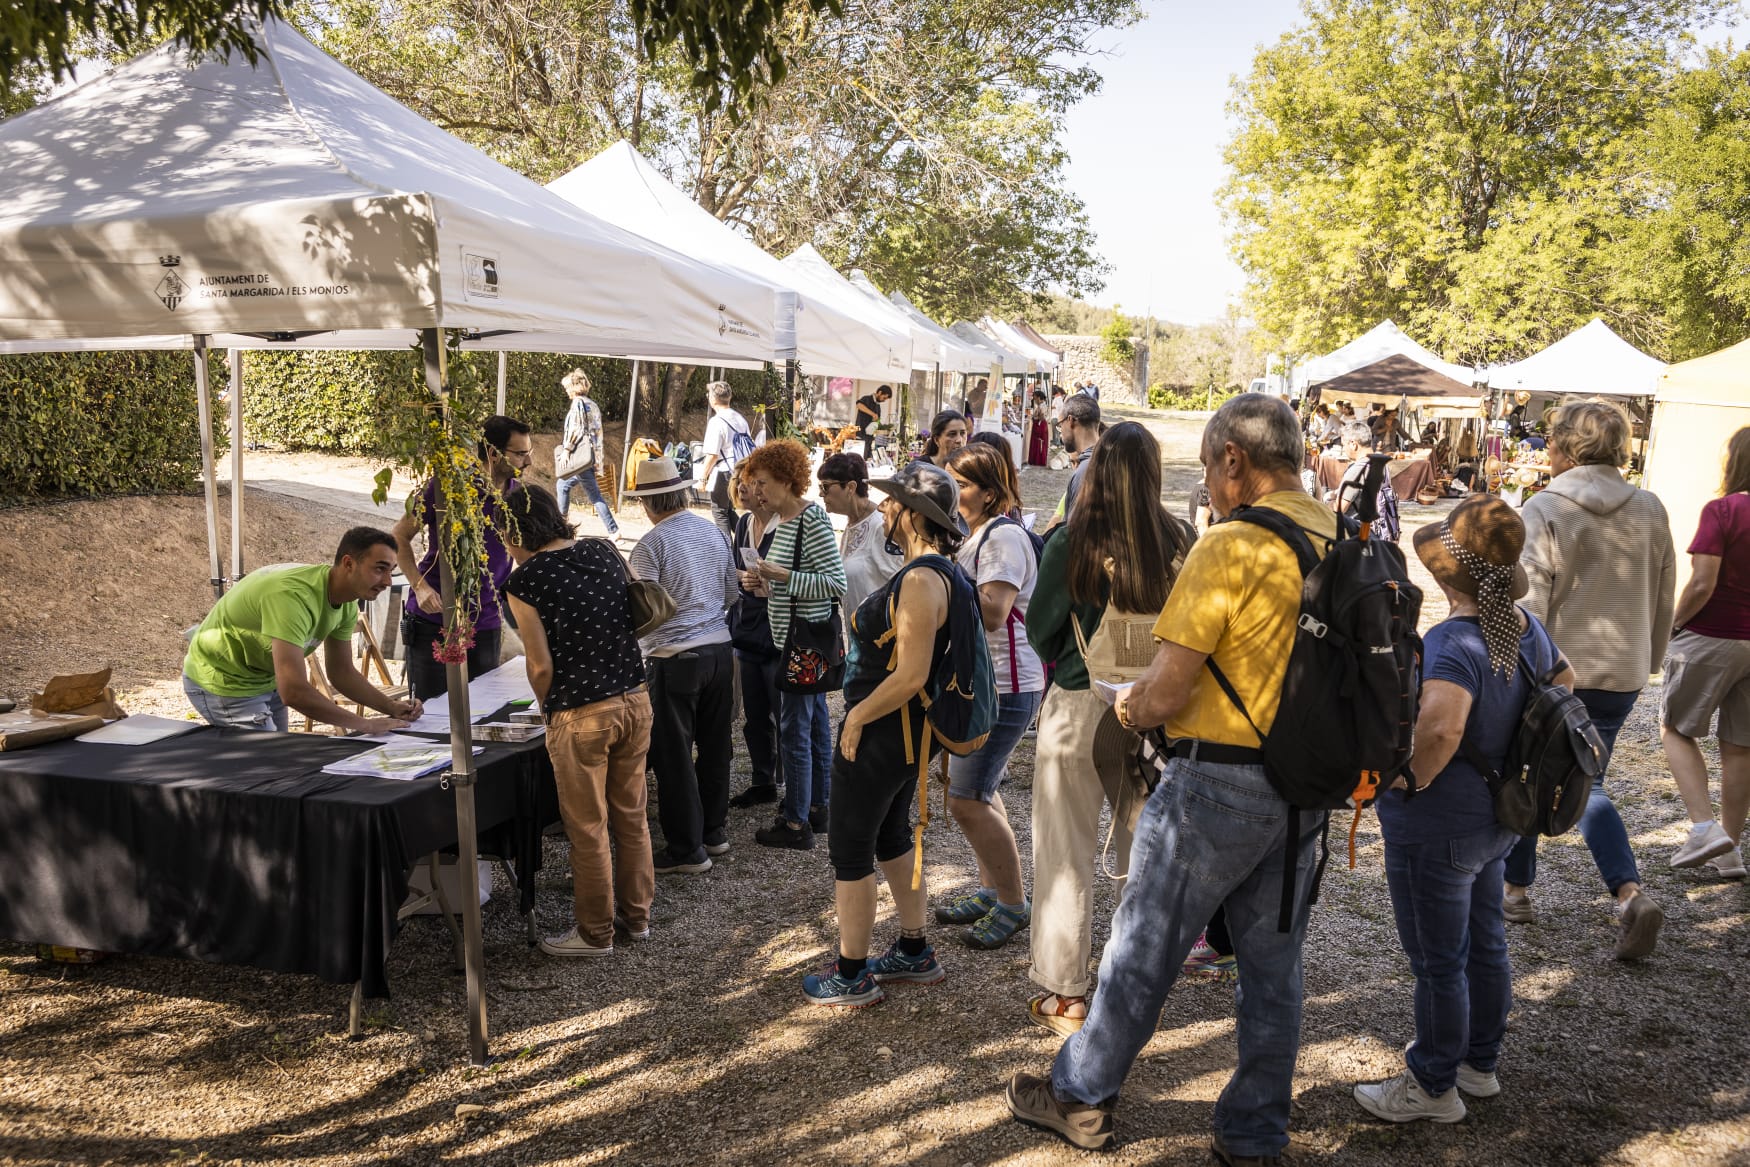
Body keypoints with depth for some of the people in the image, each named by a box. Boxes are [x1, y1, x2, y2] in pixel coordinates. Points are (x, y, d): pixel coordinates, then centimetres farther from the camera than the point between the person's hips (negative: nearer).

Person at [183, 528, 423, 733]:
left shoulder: (346, 604, -9)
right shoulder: (293, 596, -37)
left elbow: (342, 672, 2)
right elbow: (294, 692, -43)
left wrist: (393, 708, -12)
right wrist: (364, 724, -37)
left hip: (266, 679, 9)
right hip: (223, 684, -9)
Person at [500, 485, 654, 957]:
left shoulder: (525, 581, -11)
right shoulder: (604, 552, 5)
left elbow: (541, 665, -10)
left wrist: (548, 709, 8)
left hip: (581, 716, -6)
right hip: (635, 700, 6)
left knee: (588, 829, 8)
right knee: (631, 816, 18)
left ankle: (595, 933, 21)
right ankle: (636, 915, 31)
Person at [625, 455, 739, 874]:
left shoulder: (651, 544, -13)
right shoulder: (713, 531, 6)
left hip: (675, 657, -7)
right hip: (720, 649, 7)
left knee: (674, 757, 3)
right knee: (714, 746, 17)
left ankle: (687, 850, 9)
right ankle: (714, 831, 29)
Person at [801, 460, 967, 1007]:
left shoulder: (921, 579, -25)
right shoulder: (936, 570, 7)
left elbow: (910, 675, -29)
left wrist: (857, 717, -17)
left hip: (881, 734, -10)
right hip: (905, 731, 10)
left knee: (850, 851, 5)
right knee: (891, 837, 23)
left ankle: (851, 977, 18)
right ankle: (915, 953, 36)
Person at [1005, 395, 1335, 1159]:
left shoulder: (1229, 547, -18)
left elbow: (1166, 694, -21)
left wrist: (1131, 710, 2)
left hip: (1218, 783, -7)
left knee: (1142, 952, 10)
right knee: (1273, 967, 15)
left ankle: (1081, 1099, 27)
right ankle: (1253, 1137, 28)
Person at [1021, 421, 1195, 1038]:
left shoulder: (1072, 543, -13)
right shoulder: (1181, 543, -9)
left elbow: (1041, 629, -2)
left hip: (1077, 709, -2)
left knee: (1066, 856, 10)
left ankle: (1065, 996, 18)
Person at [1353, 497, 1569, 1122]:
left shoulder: (1454, 641, -29)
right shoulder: (1527, 629, -1)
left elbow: (1440, 726, -45)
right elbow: (1564, 684, 19)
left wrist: (1410, 779, -27)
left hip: (1437, 829, -9)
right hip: (1497, 819, 9)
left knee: (1438, 963, 8)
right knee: (1485, 944, 23)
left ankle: (1433, 1087, 25)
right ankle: (1479, 1062, 42)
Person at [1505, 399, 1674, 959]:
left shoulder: (1543, 510, -13)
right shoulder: (1650, 511, 3)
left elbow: (1527, 601, -16)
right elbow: (1663, 600, 10)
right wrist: (1648, 661, 22)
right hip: (1620, 674, 4)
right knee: (1587, 785, 13)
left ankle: (1516, 889, 25)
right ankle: (1630, 893, -7)